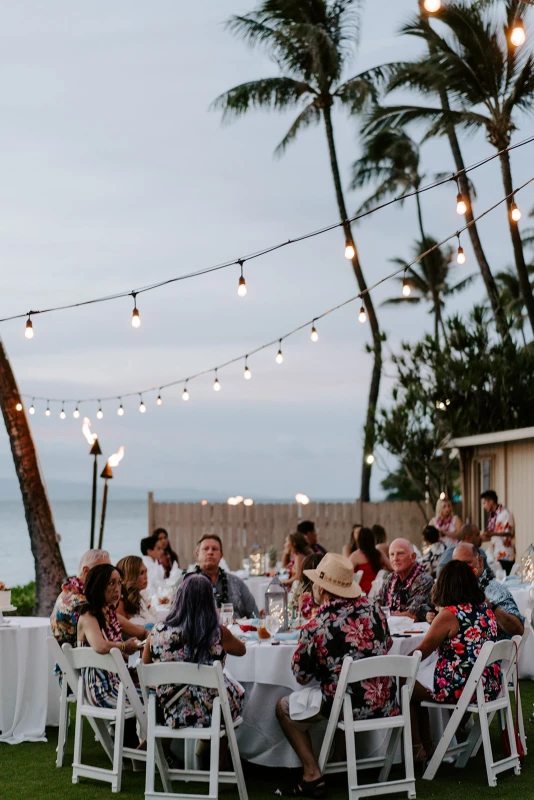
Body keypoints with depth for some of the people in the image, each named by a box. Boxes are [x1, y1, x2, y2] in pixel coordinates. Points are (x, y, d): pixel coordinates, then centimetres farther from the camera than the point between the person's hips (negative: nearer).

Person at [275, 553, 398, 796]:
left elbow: (302, 677, -4)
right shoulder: (374, 609, -4)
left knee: (284, 708, 18)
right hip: (384, 703, 6)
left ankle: (312, 774, 11)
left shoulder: (314, 628, -17)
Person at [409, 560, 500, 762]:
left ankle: (417, 749, 17)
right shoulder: (486, 611, 6)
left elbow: (421, 653, -7)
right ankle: (426, 746, 28)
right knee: (420, 681, 25)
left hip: (460, 689, -8)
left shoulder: (449, 614, -15)